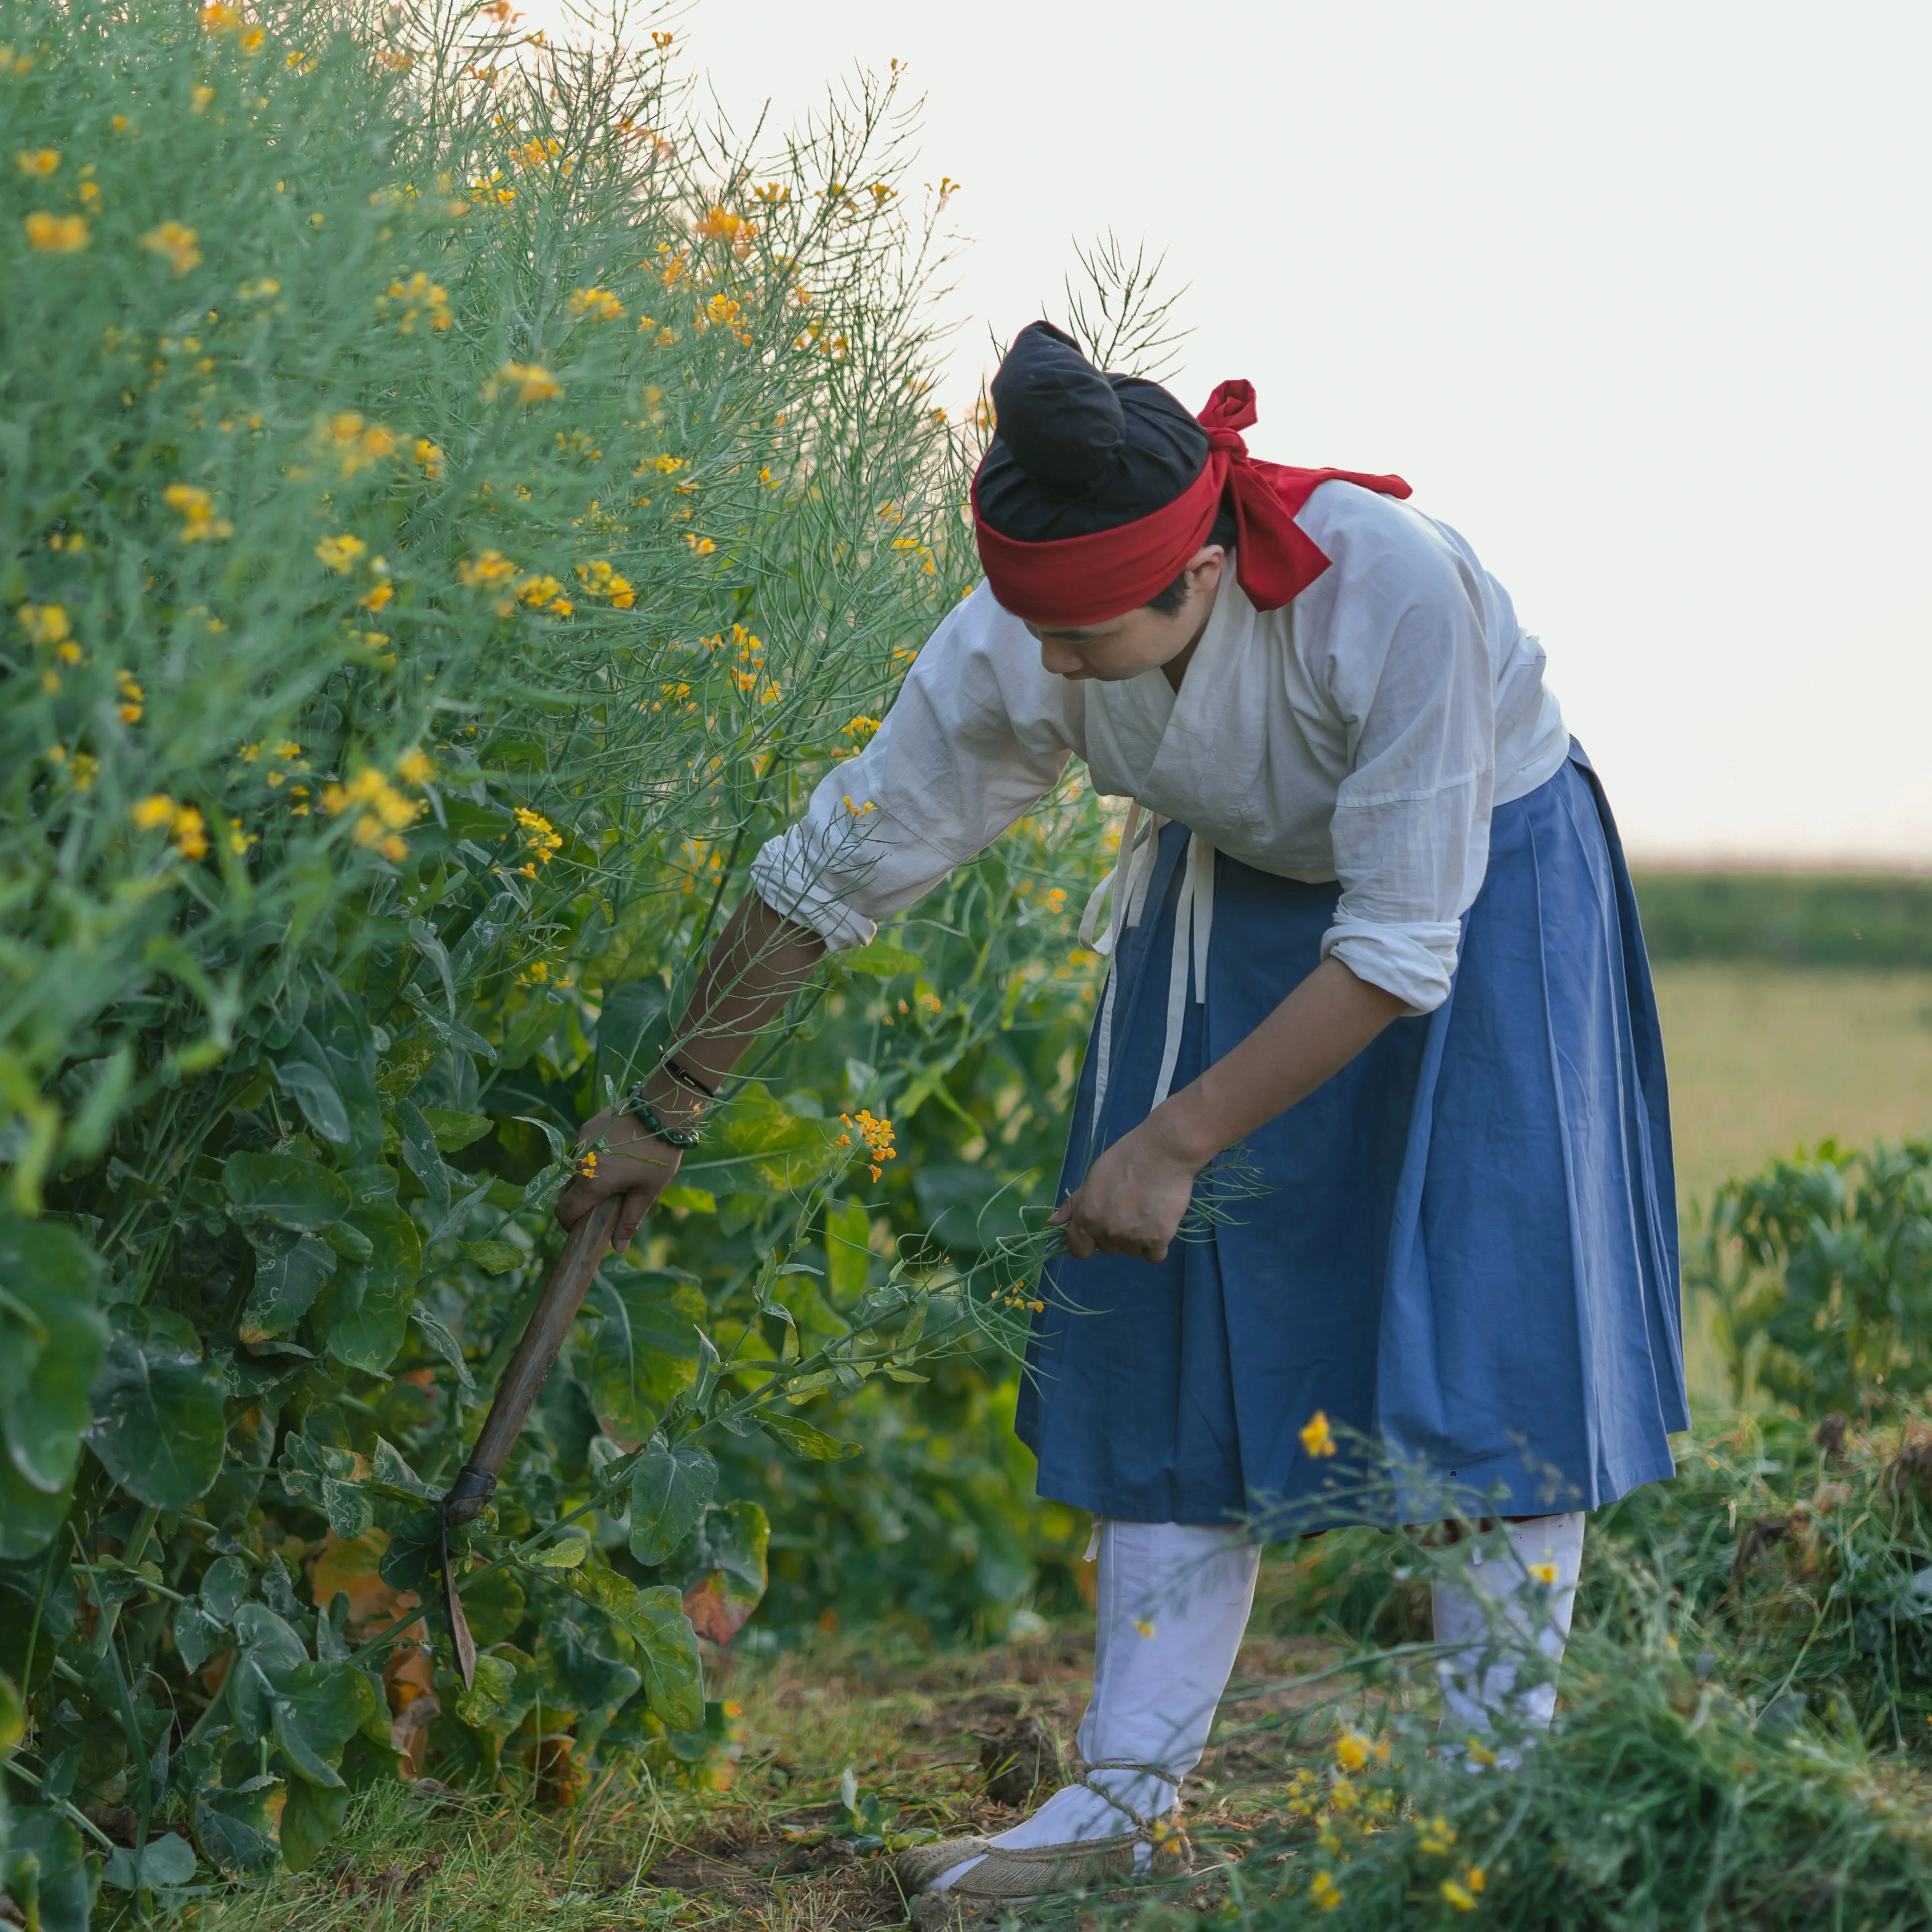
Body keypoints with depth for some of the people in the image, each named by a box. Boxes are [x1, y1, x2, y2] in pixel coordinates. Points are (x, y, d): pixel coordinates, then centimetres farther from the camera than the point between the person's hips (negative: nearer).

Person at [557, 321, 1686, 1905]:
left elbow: (1399, 951, -32)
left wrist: (1175, 1143, -29)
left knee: (1484, 1324, -7)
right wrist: (665, 1115, -5)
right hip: (1239, 897, 3)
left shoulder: (1396, 589, -39)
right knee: (1187, 1327, -2)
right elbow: (832, 873, -13)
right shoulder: (1014, 650, -27)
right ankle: (1127, 1797, 1)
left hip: (1482, 892, -3)